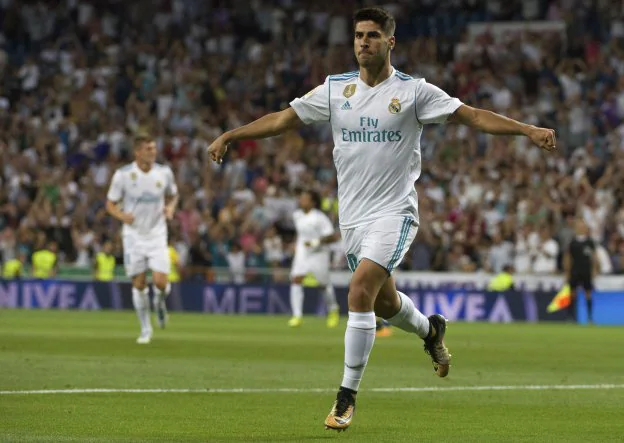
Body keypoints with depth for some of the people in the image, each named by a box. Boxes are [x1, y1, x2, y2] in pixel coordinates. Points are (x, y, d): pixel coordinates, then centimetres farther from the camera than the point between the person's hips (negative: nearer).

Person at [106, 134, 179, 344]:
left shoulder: (164, 172, -2)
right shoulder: (122, 174, -8)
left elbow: (172, 195, 15)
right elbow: (110, 203, 1)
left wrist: (170, 207, -7)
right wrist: (121, 215, -20)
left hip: (157, 234, 1)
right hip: (133, 234, -1)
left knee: (160, 281, -13)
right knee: (139, 284, 1)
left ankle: (160, 303, 24)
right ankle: (145, 329, 17)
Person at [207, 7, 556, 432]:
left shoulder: (414, 91, -4)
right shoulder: (335, 89, 5)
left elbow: (473, 115, -6)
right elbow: (284, 118, 11)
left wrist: (529, 130, -15)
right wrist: (230, 135, 6)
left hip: (395, 210, -5)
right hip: (352, 216, 5)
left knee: (360, 292, -21)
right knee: (383, 302, 15)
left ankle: (347, 396, -14)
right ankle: (431, 329, 50)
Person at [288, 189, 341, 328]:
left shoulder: (320, 218, -18)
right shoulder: (297, 215, 3)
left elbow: (333, 237, -19)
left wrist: (316, 242, -28)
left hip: (318, 253, -5)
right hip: (302, 253, 5)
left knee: (323, 285, 8)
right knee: (295, 280, -15)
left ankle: (333, 310, 37)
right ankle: (297, 316, -16)